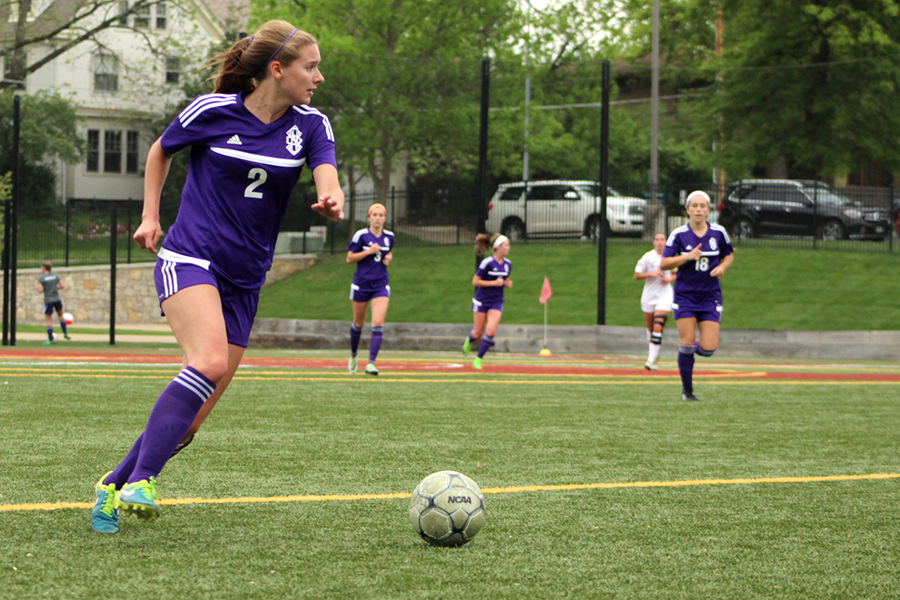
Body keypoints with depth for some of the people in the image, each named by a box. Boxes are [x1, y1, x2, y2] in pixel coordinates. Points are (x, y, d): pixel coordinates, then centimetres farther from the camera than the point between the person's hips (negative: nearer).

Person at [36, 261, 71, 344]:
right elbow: (63, 286, -1)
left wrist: (36, 287, 7)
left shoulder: (41, 278, -7)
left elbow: (40, 290, -14)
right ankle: (65, 333, 25)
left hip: (48, 301, -4)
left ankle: (50, 339, 5)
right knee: (60, 315, 25)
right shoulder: (56, 275, 4)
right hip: (57, 299, 4)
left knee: (48, 320, 3)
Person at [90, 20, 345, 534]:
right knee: (210, 361, -32)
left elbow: (328, 179, -13)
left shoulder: (311, 125, 3)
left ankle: (115, 485, 21)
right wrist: (150, 215, 8)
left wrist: (332, 201, -36)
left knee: (191, 419, 2)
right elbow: (162, 150, 14)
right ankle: (141, 481, -31)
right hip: (190, 259, -4)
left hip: (244, 282, 4)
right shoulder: (214, 111, -4)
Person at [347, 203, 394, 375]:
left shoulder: (389, 236, 4)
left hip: (381, 285, 2)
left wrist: (389, 257, 2)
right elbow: (349, 258, -5)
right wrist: (368, 251, -17)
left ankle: (371, 363, -19)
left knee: (378, 323, -15)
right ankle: (353, 355, 39)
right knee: (358, 323, 12)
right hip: (361, 284, -2)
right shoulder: (361, 235, -8)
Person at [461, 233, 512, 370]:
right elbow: (475, 281, -15)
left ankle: (478, 359, 1)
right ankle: (469, 341, 45)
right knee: (478, 332, 7)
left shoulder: (508, 264, 3)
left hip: (496, 302, 4)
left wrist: (507, 284, -4)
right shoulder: (487, 263, -17)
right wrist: (494, 283, -21)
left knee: (491, 331, -13)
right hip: (482, 301, -4)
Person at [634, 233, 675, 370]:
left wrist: (670, 279, -4)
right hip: (649, 296, 1)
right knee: (650, 328, 12)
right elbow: (636, 276, -3)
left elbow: (675, 274, 18)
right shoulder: (647, 257, -5)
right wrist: (651, 274, -17)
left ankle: (651, 359, -17)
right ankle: (653, 352, 39)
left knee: (658, 327, -16)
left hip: (664, 296, -1)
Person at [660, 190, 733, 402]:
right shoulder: (679, 234, -6)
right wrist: (688, 256, -20)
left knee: (708, 348, -8)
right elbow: (663, 264, -7)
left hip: (710, 296, 2)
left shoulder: (719, 232, 0)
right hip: (685, 295, -2)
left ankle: (693, 350, 29)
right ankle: (687, 390, 8)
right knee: (687, 343, -8)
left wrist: (722, 267, -5)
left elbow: (729, 255, 17)